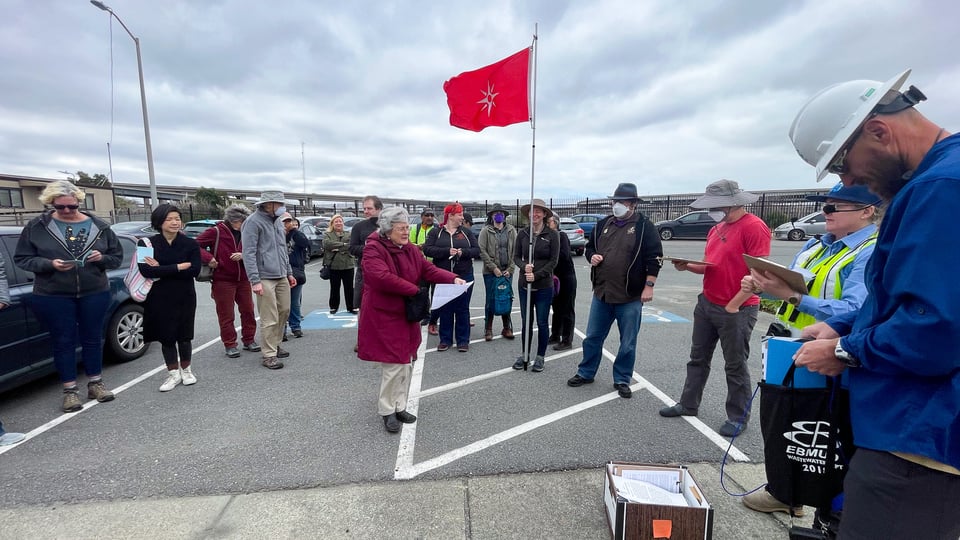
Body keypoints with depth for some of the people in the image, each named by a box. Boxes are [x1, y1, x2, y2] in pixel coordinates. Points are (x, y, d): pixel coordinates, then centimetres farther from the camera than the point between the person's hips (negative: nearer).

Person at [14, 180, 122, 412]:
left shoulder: (99, 226, 1)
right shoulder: (36, 226, -1)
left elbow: (117, 257, 6)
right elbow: (21, 259, 0)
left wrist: (102, 258, -16)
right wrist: (50, 264, -18)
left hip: (95, 293, 1)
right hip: (53, 296, -1)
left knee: (93, 338, 10)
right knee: (64, 341, 6)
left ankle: (95, 383, 25)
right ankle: (70, 391, 17)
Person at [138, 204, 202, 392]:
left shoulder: (190, 244, -3)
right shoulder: (147, 243, -2)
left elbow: (194, 271, -14)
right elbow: (146, 270, -15)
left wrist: (161, 270, -16)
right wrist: (178, 267, -19)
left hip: (185, 298, 0)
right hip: (159, 299, 1)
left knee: (183, 335, 10)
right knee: (166, 336, 8)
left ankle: (186, 369, 30)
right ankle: (173, 373, 24)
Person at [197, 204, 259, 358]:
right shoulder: (216, 232, -7)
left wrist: (243, 255, -14)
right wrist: (208, 258, -18)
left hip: (243, 279, 5)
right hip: (223, 280, -5)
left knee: (248, 311, 9)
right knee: (226, 315, 3)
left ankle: (249, 340, 24)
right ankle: (230, 345, 14)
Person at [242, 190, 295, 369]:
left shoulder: (275, 221, 16)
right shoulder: (253, 222, -10)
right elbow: (249, 253, -15)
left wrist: (289, 272, 21)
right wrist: (255, 280, -20)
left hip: (281, 277, 8)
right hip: (265, 278, -8)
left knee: (284, 311, 14)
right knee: (270, 319, -4)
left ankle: (275, 345, 30)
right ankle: (269, 355, 6)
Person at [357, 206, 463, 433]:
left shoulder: (410, 250, 8)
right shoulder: (373, 249, -15)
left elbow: (428, 270, 4)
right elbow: (382, 278, -28)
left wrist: (453, 278, -13)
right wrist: (414, 290, -24)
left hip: (406, 316, 8)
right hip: (383, 317, -7)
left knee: (405, 363, 13)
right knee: (393, 364, -5)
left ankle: (399, 407, 29)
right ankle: (387, 411, 17)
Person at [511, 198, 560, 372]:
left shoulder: (552, 234, -6)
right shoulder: (522, 233, 2)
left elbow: (554, 260, -7)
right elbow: (516, 257, 6)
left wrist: (536, 275, -15)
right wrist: (524, 266, -15)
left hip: (544, 286, -3)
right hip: (524, 285, 3)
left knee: (542, 323, 7)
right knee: (526, 322, 12)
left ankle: (540, 357, 23)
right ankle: (525, 355, 27)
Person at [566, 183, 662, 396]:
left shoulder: (645, 226, -6)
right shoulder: (603, 224, 9)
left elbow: (654, 258, -8)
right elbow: (589, 246, 19)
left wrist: (649, 286, -12)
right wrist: (592, 256, -4)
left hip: (630, 297, -4)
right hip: (601, 293, 4)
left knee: (628, 343, 9)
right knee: (593, 337, 13)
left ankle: (622, 380, 25)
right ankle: (586, 373, 30)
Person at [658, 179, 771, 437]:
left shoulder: (754, 227, -15)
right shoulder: (716, 229, 12)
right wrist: (687, 266, -3)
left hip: (737, 310, -8)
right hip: (706, 304, 8)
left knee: (735, 365, 6)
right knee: (698, 358, 15)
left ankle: (738, 418, 22)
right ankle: (688, 404, 27)